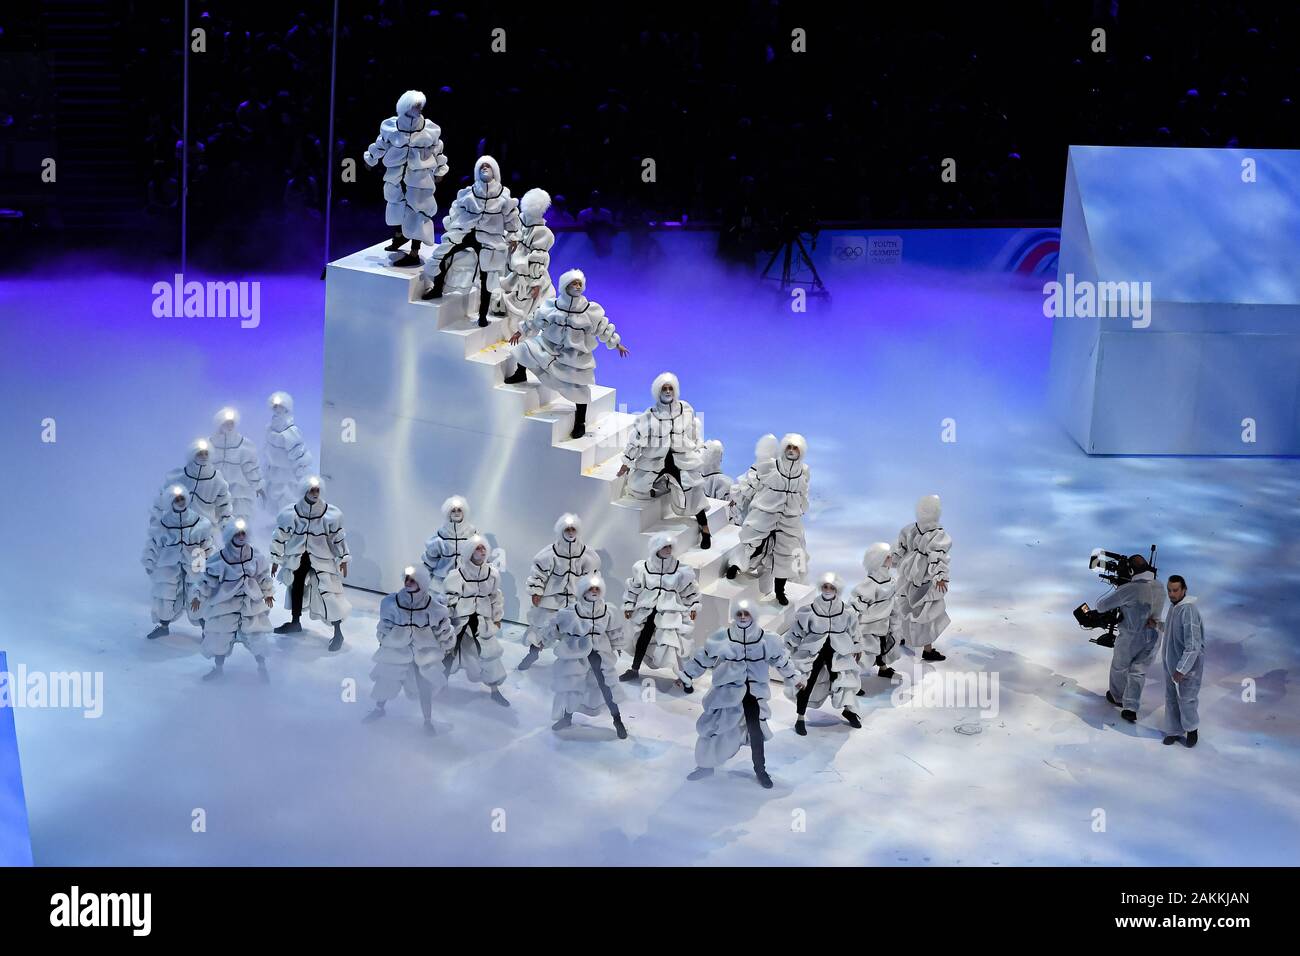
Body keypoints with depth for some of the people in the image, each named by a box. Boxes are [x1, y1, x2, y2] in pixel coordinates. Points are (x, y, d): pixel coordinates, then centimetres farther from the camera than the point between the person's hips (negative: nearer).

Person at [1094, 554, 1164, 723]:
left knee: (1119, 667, 21)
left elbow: (1101, 606, -19)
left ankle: (1117, 697, 42)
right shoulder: (1159, 587, -7)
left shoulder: (1129, 590, -26)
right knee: (1138, 671, 15)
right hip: (1153, 636, 4)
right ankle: (1131, 708, 10)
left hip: (1131, 637, -4)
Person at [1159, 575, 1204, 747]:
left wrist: (1182, 669, -27)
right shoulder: (1173, 606, 3)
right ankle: (1175, 731, 28)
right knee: (1171, 698, 14)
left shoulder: (1189, 610, -26)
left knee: (1185, 699, 2)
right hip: (1171, 662, 8)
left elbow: (1193, 645, -28)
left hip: (1187, 663, -8)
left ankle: (1192, 729, 26)